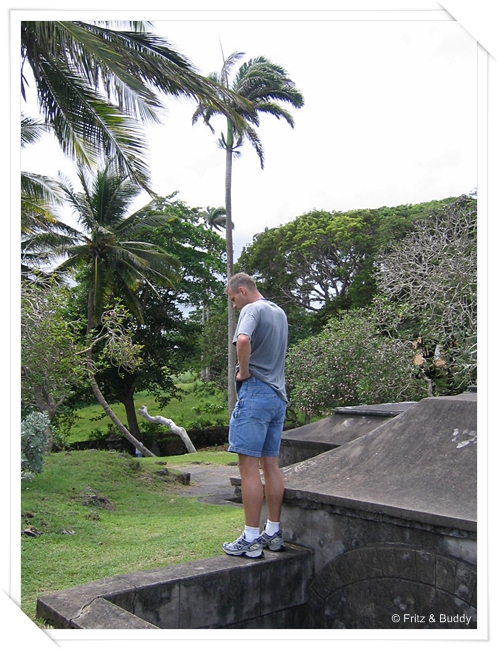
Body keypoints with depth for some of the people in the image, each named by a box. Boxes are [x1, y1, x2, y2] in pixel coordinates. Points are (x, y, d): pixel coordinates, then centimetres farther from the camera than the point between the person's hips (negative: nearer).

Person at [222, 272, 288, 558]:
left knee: (249, 466, -5)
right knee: (271, 464, 13)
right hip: (279, 395, 9)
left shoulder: (253, 309, -8)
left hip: (256, 392, -9)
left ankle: (251, 539, -1)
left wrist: (244, 371, -14)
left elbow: (243, 340, -29)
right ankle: (274, 532, 19)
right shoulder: (280, 312, 19)